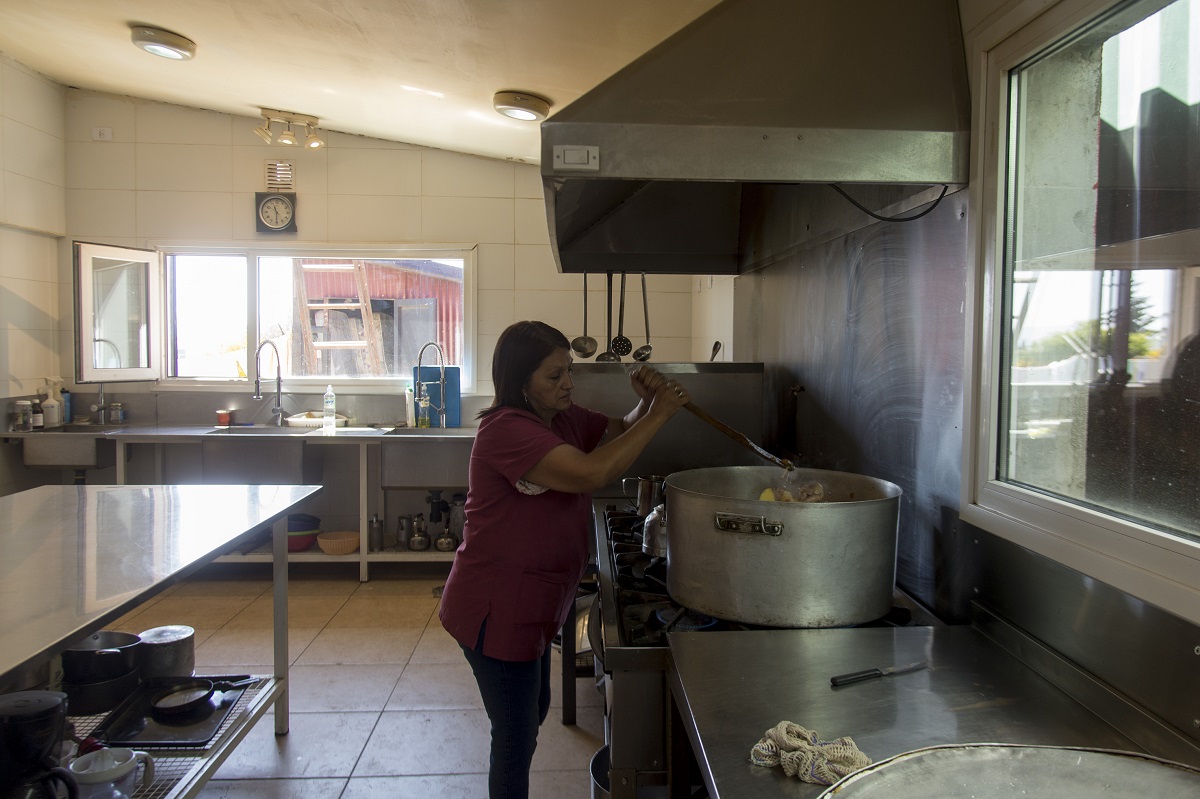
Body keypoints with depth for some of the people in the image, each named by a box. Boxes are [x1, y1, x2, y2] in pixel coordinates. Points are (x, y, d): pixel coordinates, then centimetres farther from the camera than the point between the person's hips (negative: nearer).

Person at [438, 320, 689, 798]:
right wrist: (658, 416, -28)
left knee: (534, 710, 27)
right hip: (497, 610, -10)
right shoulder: (506, 430, -26)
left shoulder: (565, 419, 3)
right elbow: (593, 472, -36)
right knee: (516, 735, 5)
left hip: (532, 604, 10)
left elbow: (621, 434, 15)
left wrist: (647, 401, -7)